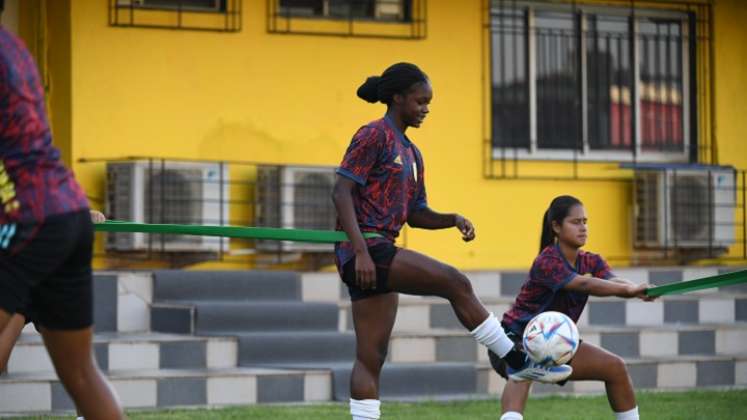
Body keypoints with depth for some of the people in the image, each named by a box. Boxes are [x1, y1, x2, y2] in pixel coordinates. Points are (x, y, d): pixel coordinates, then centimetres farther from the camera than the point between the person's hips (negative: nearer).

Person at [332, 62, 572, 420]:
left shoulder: (411, 153, 20)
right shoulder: (374, 136, -6)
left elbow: (416, 215, 22)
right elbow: (341, 193, -14)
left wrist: (453, 220, 2)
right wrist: (361, 251, -22)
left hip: (378, 253, 10)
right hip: (363, 248, -10)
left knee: (371, 358, 5)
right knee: (456, 283, -15)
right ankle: (518, 362, -7)